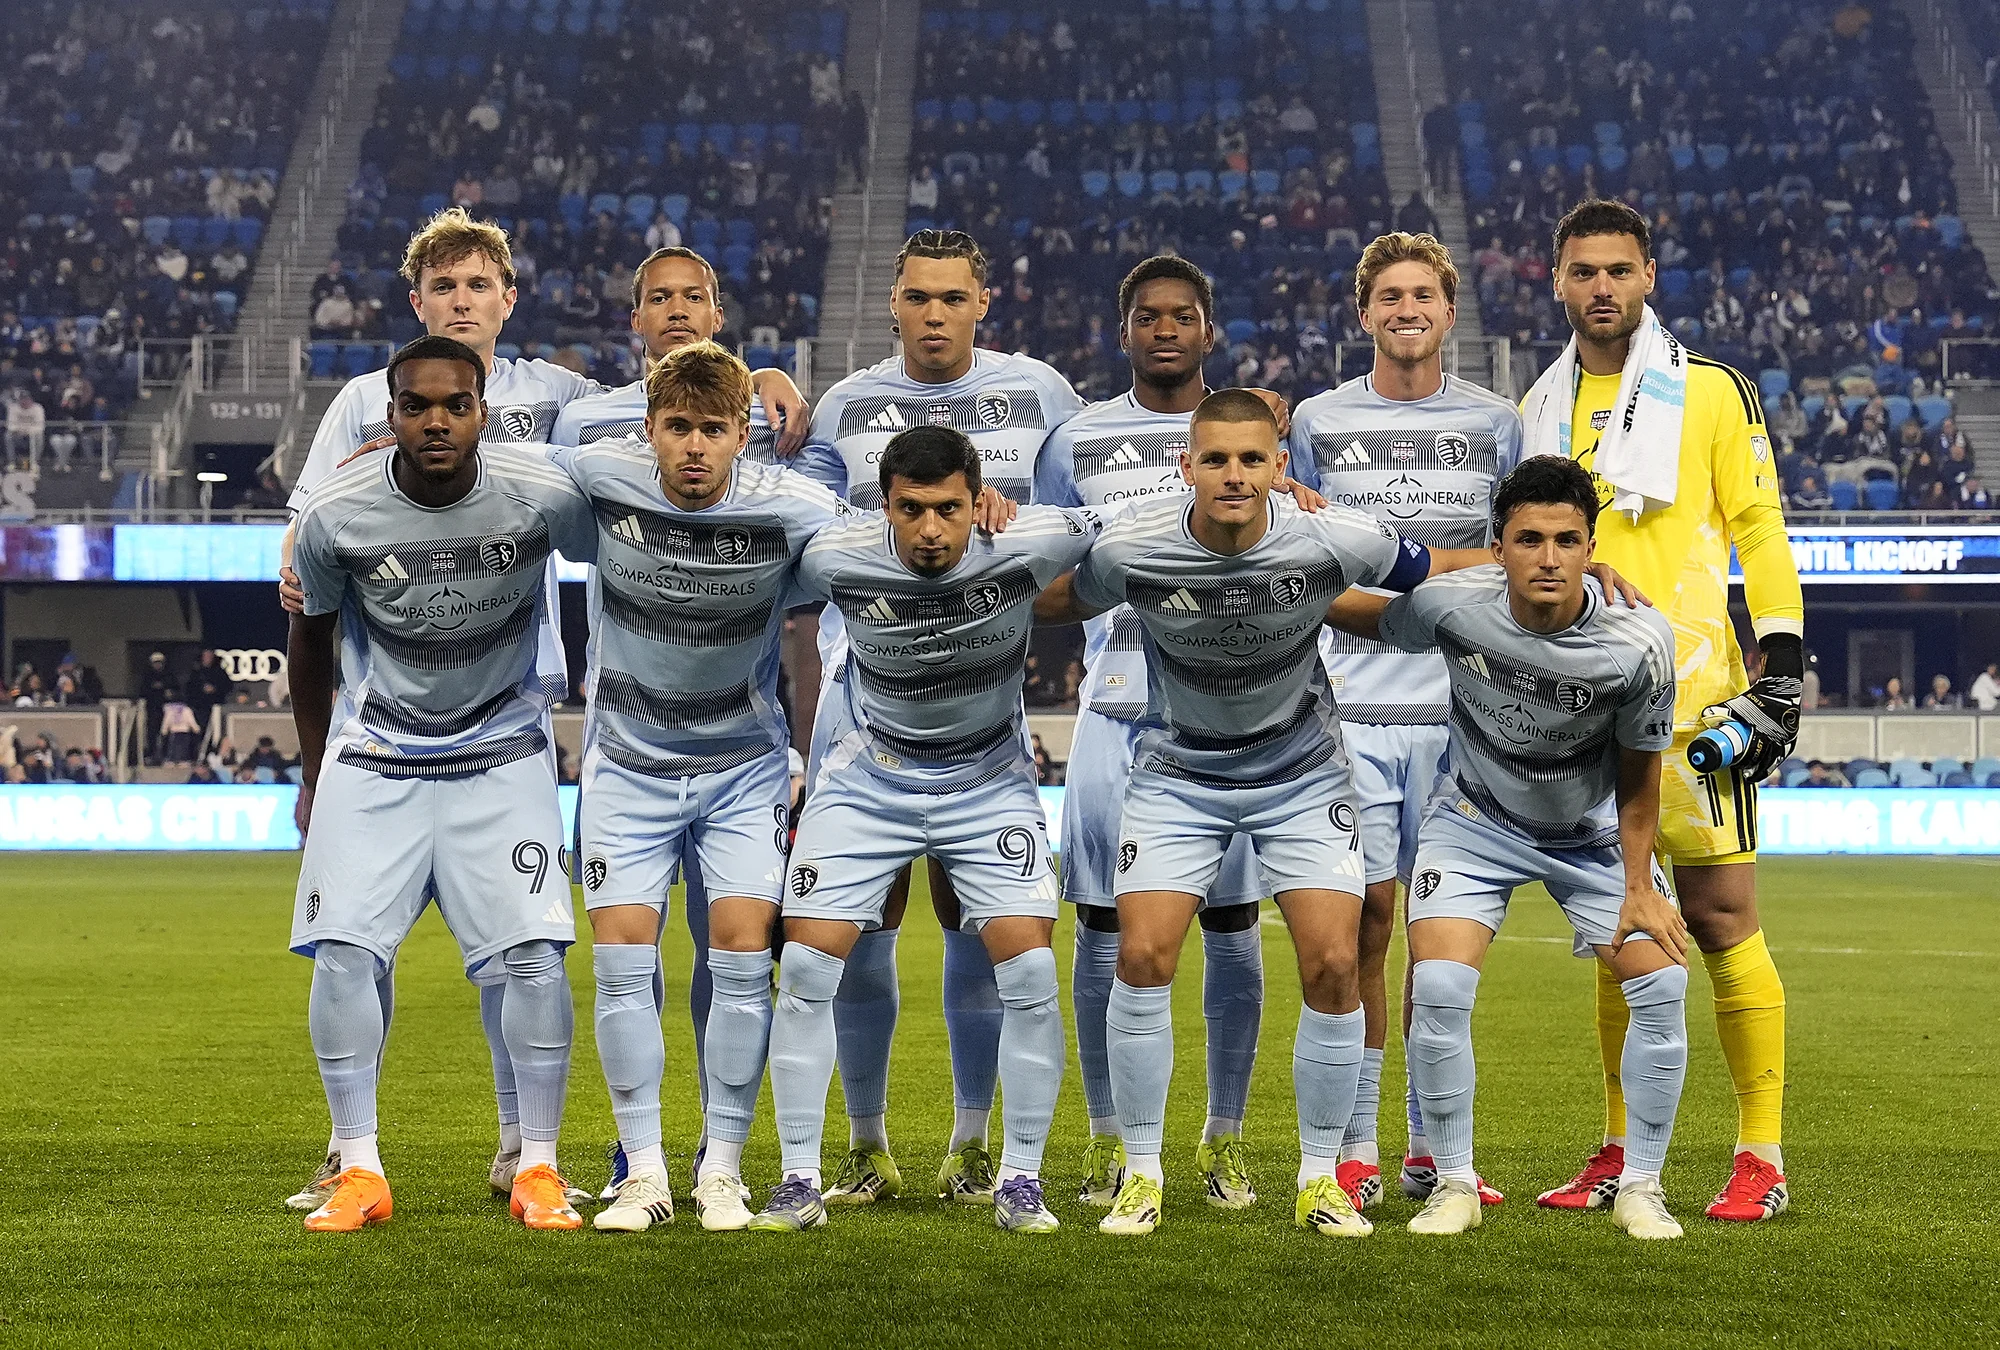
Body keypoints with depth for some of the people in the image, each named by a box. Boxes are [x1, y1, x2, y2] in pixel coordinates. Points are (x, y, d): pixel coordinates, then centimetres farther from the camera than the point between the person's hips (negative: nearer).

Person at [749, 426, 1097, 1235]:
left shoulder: (1028, 545, -22)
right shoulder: (835, 560, -21)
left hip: (990, 782, 0)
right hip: (867, 779, 0)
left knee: (1029, 968, -11)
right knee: (806, 964, -8)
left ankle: (1021, 1181, 4)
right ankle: (799, 1181, 5)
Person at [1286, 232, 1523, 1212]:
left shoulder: (1493, 424, 11)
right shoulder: (1318, 424, 9)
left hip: (1463, 706, 1)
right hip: (1352, 703, -1)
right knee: (1365, 917, -5)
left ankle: (1432, 1149, 10)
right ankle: (1355, 1150, 1)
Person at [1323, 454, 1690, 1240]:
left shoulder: (1637, 644, -27)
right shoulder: (1455, 606, -27)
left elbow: (1638, 777, -10)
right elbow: (1366, 618, -3)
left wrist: (1640, 888, -9)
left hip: (1593, 832, 0)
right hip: (1477, 820, 0)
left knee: (1662, 984, -14)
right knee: (1437, 987, -19)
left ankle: (1640, 1187, 5)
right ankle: (1454, 1183, 0)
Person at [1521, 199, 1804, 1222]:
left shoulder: (1712, 394, 2)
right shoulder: (1540, 411, 15)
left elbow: (1760, 531, -1)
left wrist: (1781, 670, -9)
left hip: (1690, 697, -4)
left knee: (1722, 918, -5)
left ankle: (1762, 1155, 1)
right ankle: (1623, 1152, 16)